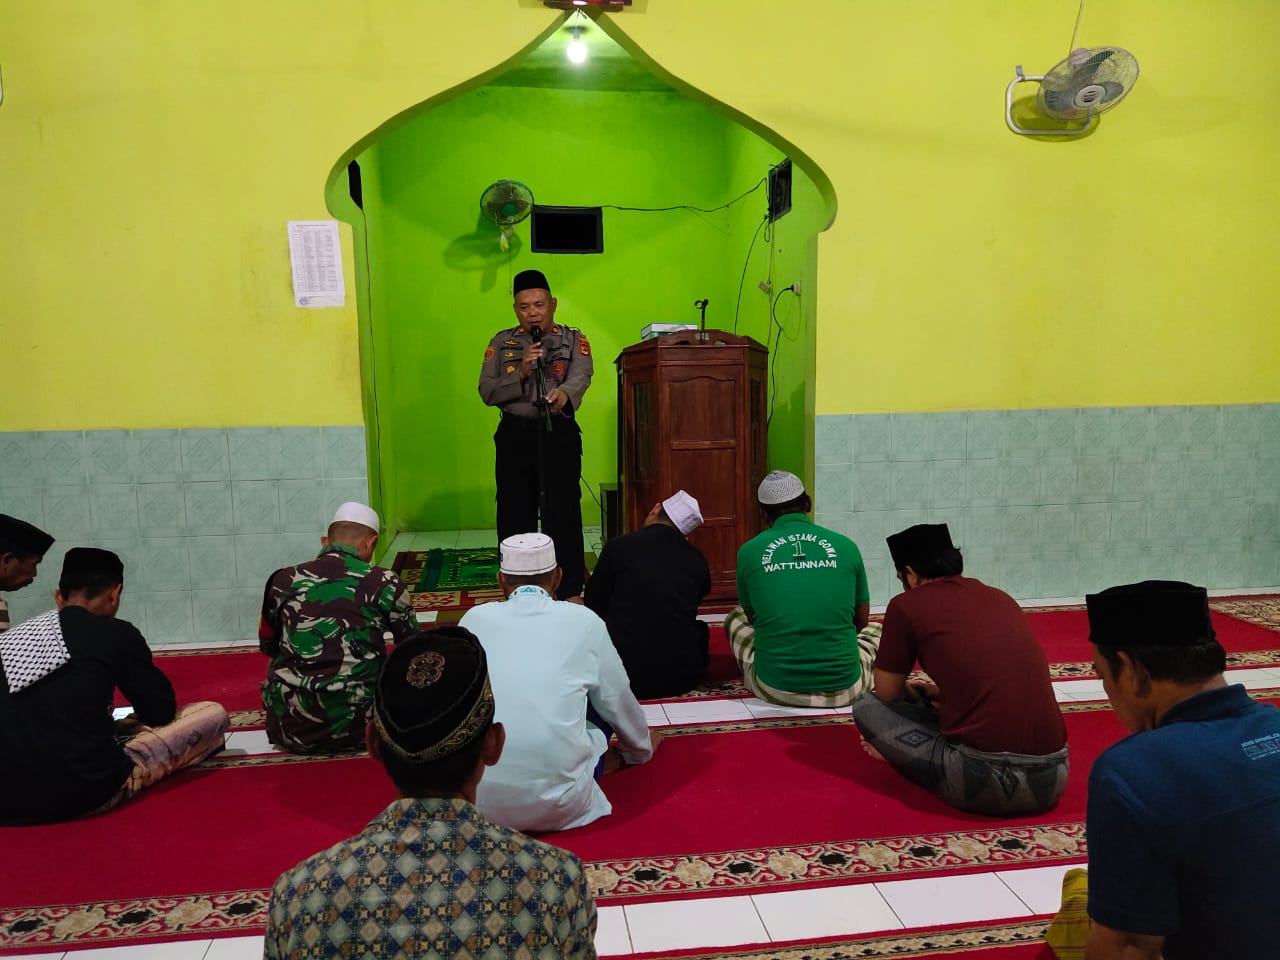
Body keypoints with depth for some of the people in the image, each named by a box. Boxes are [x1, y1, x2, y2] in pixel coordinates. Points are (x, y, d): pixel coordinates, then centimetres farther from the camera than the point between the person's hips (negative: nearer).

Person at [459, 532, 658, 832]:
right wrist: (640, 749, 40)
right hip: (557, 805, -1)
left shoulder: (475, 618, 8)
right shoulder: (583, 620, 4)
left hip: (473, 797, 1)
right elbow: (619, 702, 19)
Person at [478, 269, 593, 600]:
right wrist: (521, 373, -15)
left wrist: (563, 393, -39)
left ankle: (569, 591, 10)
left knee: (563, 511, -2)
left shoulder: (574, 340, 5)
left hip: (560, 433, -2)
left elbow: (580, 377, -15)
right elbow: (487, 391, 2)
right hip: (514, 434, 2)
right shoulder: (501, 343, 10)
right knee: (515, 512, 6)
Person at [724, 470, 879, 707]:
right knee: (876, 629, 31)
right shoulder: (846, 546, 2)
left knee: (734, 617, 28)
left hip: (775, 687, 0)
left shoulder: (749, 551, 0)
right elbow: (861, 621, 15)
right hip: (843, 688, 1)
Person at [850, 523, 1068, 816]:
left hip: (984, 783, -5)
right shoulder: (1002, 598, 17)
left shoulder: (907, 605, 1)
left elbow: (887, 694, 13)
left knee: (867, 707, 12)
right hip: (1051, 777, 6)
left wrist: (915, 697, 34)